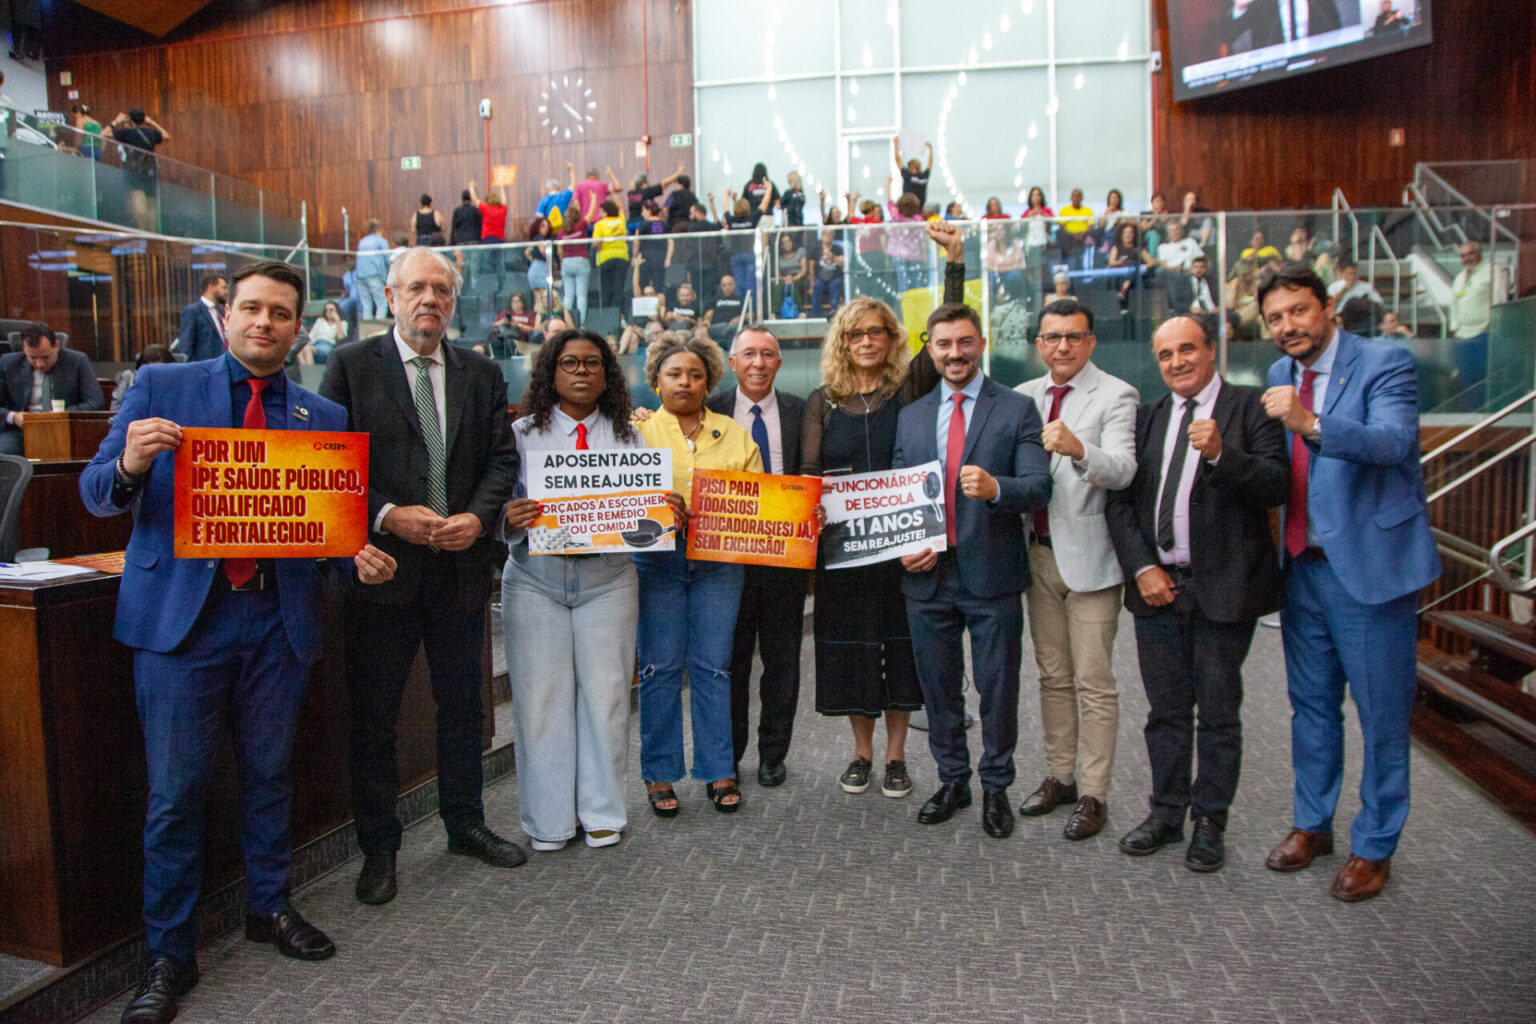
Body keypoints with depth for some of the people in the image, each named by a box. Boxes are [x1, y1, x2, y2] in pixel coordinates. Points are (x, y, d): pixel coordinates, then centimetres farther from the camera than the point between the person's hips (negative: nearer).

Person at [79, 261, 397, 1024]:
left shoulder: (324, 416, 8)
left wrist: (360, 556, -13)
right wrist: (130, 464, -23)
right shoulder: (161, 387, 3)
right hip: (181, 614, -2)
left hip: (279, 617, 2)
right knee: (175, 789, 3)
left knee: (270, 774, 15)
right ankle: (169, 954, 19)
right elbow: (97, 495, -1)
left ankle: (270, 906, 35)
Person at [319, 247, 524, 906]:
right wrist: (387, 516, -17)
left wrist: (478, 516, -11)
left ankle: (465, 825, 32)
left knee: (462, 705, 15)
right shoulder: (351, 365, -1)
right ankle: (378, 848, 22)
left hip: (462, 564, 3)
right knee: (373, 715, 7)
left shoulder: (481, 373, 9)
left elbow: (503, 458, 6)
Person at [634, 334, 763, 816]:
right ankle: (660, 774, 12)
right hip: (657, 557, -1)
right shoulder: (639, 431, 9)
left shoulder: (734, 435, 14)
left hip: (718, 559, 1)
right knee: (660, 666, 0)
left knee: (713, 666, 3)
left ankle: (719, 772, 13)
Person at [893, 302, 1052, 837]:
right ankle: (952, 780, 31)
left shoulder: (1017, 409, -1)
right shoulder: (910, 417, 11)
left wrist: (995, 487, -31)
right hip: (927, 574, 4)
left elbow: (1040, 486, -11)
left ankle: (996, 787, 25)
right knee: (938, 688, 14)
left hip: (991, 575, -3)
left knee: (998, 689, 7)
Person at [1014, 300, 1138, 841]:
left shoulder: (1116, 396, -7)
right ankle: (1059, 776, 27)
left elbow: (1123, 470, -23)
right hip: (1038, 552, 6)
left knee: (1094, 683, 0)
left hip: (1089, 553, -5)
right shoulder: (1022, 396, 11)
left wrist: (1079, 449, -40)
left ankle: (1093, 794, 10)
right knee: (1053, 676, 15)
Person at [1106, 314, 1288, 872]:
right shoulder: (1146, 417, 11)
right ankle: (1167, 812, 26)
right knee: (1165, 710, 12)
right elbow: (1119, 500, 8)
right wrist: (1142, 567, -3)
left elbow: (1274, 486, -12)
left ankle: (1210, 822, 20)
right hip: (1157, 585, 4)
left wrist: (1220, 453, -28)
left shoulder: (1250, 407, -1)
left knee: (1219, 712, 7)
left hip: (1223, 588, -4)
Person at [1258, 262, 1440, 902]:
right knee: (1311, 705, 18)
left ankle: (1374, 846, 24)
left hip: (1370, 564, -6)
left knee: (1381, 717, 7)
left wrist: (1310, 424, -42)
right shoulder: (1280, 375, 9)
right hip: (1303, 566, 6)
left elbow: (1393, 441, -29)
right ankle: (1312, 825, 35)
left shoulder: (1385, 364, -10)